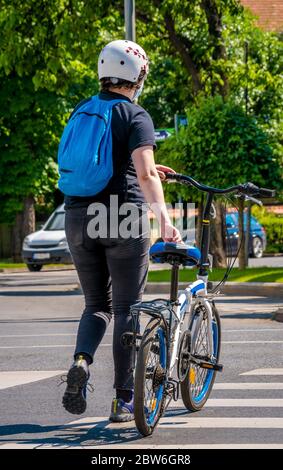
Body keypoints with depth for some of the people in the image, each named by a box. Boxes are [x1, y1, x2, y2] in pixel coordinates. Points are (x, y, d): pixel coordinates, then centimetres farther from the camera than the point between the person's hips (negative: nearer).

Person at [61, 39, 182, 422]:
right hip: (123, 218, -5)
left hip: (79, 218, 5)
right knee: (126, 309, 5)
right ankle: (123, 400, 6)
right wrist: (164, 220, -24)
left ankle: (81, 361, -14)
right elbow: (144, 175, -20)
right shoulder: (136, 117, -7)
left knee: (96, 305, 15)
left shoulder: (82, 111, 12)